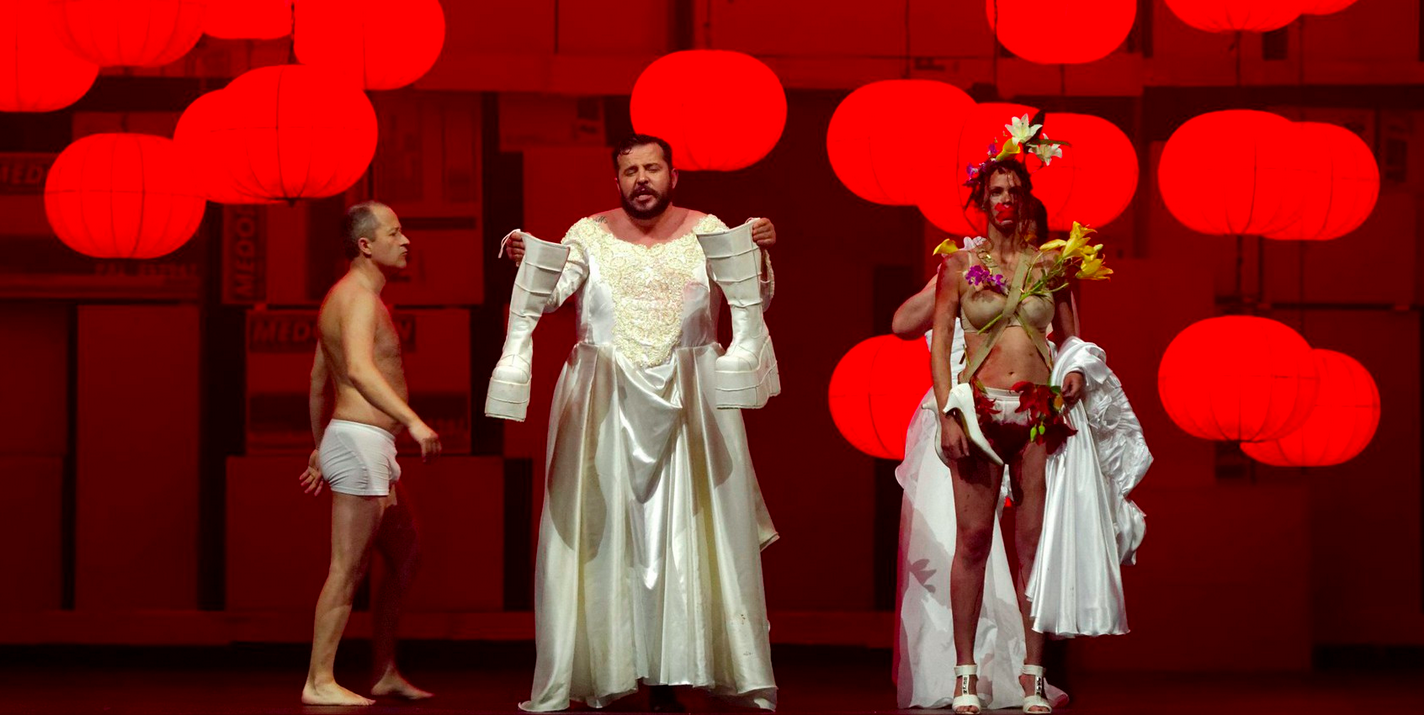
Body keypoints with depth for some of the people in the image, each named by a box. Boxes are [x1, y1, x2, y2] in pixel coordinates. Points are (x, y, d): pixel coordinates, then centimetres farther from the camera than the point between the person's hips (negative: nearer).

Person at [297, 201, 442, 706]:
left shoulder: (342, 299, 19)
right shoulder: (360, 299, -14)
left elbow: (319, 380, 26)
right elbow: (359, 370, -32)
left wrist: (319, 449, 31)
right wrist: (413, 420, -41)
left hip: (372, 450, 11)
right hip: (361, 441, -11)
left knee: (405, 556, 16)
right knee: (349, 568, -8)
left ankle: (385, 672, 21)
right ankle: (319, 682, -5)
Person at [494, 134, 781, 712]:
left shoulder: (706, 232, 5)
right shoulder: (590, 234, 4)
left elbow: (754, 302, -2)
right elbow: (546, 297, -6)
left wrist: (760, 254, -20)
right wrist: (527, 261, -25)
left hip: (688, 404, 0)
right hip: (603, 405, 0)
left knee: (684, 534, -2)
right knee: (603, 531, -2)